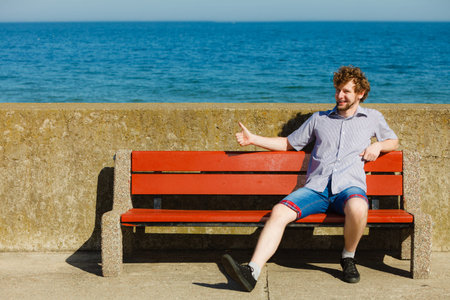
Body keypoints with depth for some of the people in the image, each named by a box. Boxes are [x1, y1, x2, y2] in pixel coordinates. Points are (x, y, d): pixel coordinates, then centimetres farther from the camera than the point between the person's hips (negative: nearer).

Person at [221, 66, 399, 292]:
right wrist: (254, 139, 19)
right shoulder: (319, 118, 25)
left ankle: (349, 257, -9)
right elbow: (289, 143, 30)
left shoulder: (372, 118, 23)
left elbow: (393, 141, 33)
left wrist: (378, 146, 9)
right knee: (279, 212, -26)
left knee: (357, 209, -39)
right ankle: (252, 272, -38)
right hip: (316, 186, 2)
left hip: (349, 186, -2)